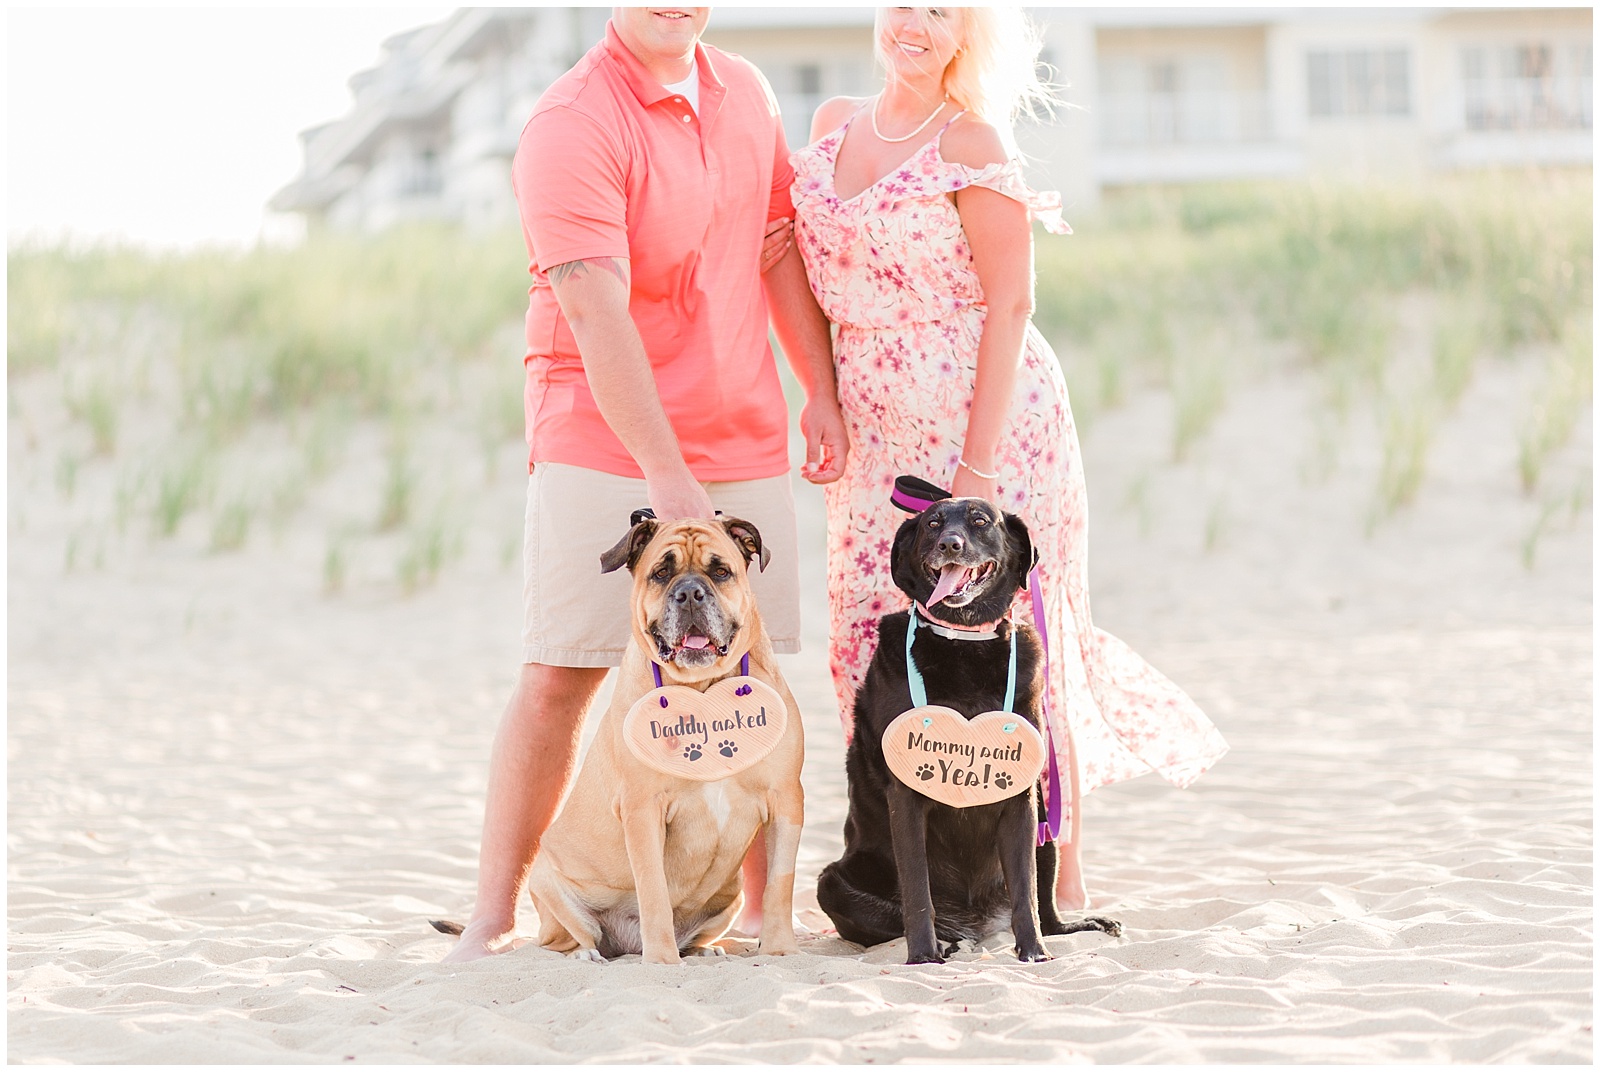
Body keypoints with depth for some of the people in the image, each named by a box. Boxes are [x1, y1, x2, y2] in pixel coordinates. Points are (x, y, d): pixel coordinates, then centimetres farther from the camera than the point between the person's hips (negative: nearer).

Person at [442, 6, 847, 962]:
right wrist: (665, 474, -26)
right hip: (604, 445, -6)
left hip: (746, 442, 6)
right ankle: (494, 919, 2)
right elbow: (596, 313, -22)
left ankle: (766, 909, 15)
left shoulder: (746, 94, 8)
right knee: (559, 678, -6)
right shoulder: (574, 123, -15)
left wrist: (823, 391, 13)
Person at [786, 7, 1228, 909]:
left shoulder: (972, 144, -10)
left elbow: (1010, 304, -13)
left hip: (987, 418, -6)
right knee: (882, 639, 4)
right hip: (882, 430, 6)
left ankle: (1061, 879, 6)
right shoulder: (835, 126, 10)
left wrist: (978, 464, -18)